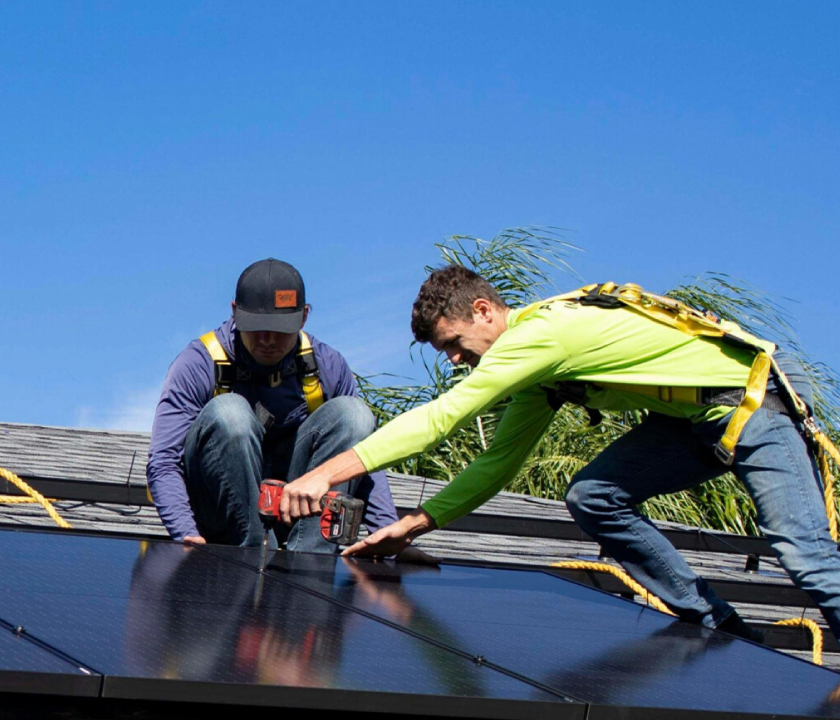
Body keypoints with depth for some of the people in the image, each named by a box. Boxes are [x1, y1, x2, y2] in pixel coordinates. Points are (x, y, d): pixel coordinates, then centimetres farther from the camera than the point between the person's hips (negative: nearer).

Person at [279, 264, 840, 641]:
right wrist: (411, 526, 7)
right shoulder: (535, 362, 9)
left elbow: (439, 418, -28)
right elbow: (498, 463, 14)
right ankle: (720, 632, 5)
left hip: (757, 397, -10)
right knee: (593, 497, 0)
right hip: (697, 413, 10)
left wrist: (328, 473, -32)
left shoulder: (538, 335, -21)